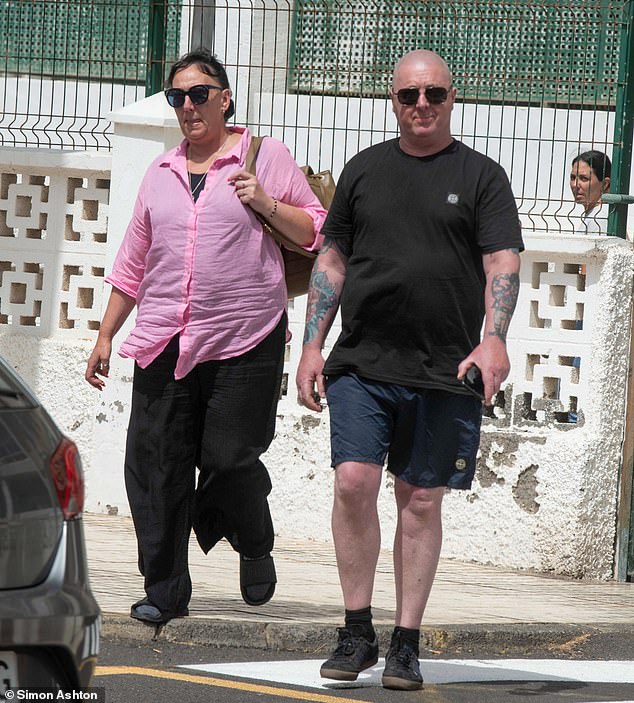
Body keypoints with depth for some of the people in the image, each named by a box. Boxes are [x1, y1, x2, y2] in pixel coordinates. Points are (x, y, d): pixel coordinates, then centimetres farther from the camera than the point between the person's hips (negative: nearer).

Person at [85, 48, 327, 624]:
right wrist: (106, 336, 20)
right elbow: (133, 263, 22)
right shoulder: (162, 173, 17)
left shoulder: (266, 156, 5)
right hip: (165, 341, 4)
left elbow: (318, 233, 5)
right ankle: (165, 589, 3)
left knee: (229, 460, -8)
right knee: (156, 464, -4)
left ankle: (256, 549, 21)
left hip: (245, 340, -4)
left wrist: (266, 205, -10)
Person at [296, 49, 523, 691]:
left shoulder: (481, 176, 6)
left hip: (445, 373, -1)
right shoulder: (364, 170, 13)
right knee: (354, 481, -12)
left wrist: (493, 338, -19)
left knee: (420, 502, 2)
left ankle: (406, 644, 8)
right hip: (361, 365, 1)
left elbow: (503, 263, -3)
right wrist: (312, 346, 8)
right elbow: (332, 260, 16)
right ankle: (357, 633, -1)